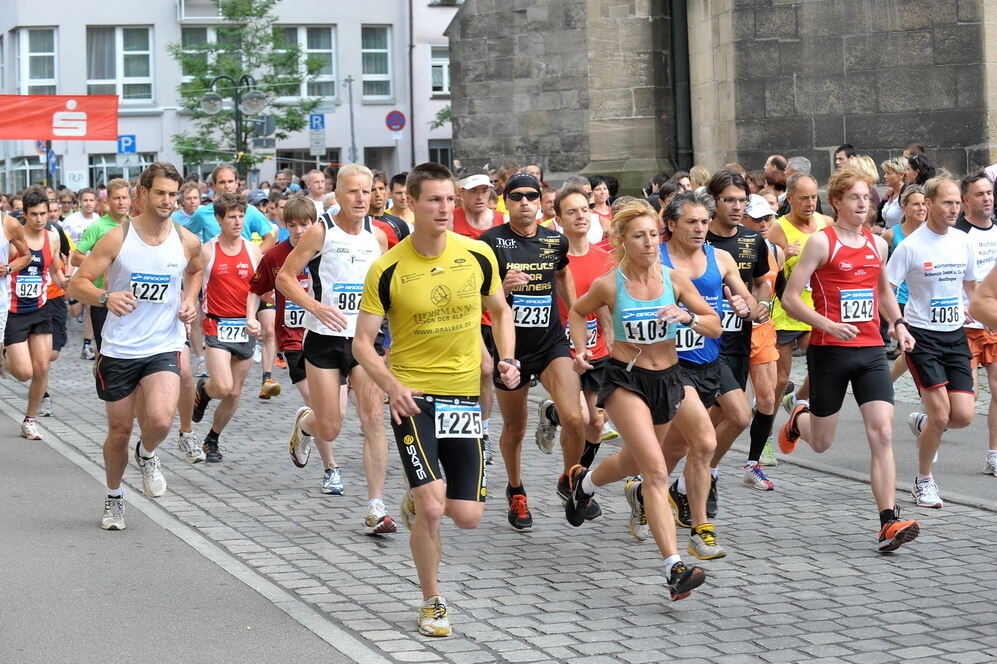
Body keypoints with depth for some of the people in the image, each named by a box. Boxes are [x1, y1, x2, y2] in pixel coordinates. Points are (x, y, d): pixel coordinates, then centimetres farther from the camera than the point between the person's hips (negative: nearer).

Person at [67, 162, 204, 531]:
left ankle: (147, 454, 13)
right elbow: (78, 283, -8)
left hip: (164, 348, 1)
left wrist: (190, 300, 5)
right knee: (119, 431, 9)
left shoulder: (187, 241, 0)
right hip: (118, 349, -1)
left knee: (160, 420, -23)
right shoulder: (117, 238, -8)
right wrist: (105, 297, -29)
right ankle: (113, 497, 34)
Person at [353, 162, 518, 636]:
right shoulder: (387, 270, -9)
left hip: (465, 394, 3)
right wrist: (392, 385, -21)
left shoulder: (478, 256, -1)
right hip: (413, 396, -3)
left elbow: (500, 311, 16)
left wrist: (507, 360, -1)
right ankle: (432, 602, 7)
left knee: (467, 516, -1)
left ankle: (417, 502, 35)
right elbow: (362, 342, -4)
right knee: (433, 506, -15)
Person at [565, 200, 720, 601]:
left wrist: (687, 316, -20)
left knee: (634, 462, 25)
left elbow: (715, 327, -2)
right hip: (624, 378, -5)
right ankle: (674, 568, -24)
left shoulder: (674, 279, -4)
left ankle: (584, 482, 60)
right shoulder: (609, 285, -10)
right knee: (656, 471, -20)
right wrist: (580, 350, -2)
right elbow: (577, 313, 11)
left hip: (667, 378, 5)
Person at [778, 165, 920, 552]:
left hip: (871, 351, 4)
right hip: (829, 350, -4)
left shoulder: (877, 244, 10)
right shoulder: (821, 242, -7)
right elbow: (789, 298, -10)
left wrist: (898, 324, 12)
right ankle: (799, 419, 46)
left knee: (882, 434, -12)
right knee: (821, 442, 9)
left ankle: (889, 522, -14)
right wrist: (828, 324, -23)